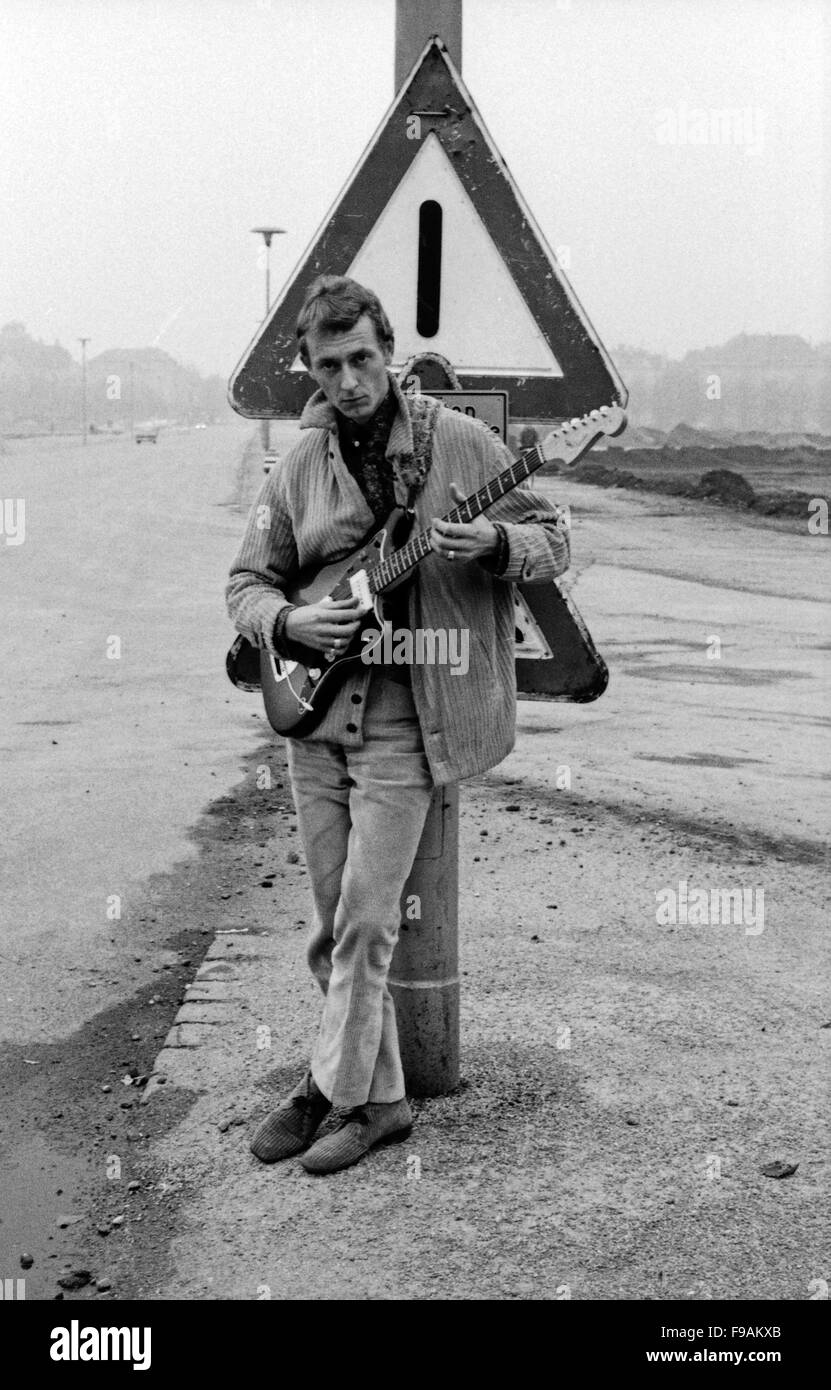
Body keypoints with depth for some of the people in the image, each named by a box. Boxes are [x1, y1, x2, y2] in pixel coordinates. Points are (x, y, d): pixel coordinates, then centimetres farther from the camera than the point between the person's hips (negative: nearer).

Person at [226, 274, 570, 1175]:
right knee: (335, 929, 10)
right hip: (316, 715, 5)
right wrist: (287, 621, -10)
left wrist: (495, 545, -20)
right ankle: (378, 1096, 24)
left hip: (407, 720, -4)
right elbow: (245, 583, 11)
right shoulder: (298, 469, 6)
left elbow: (552, 541, 1)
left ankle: (336, 1093, 14)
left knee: (363, 924, -4)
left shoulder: (460, 443, -4)